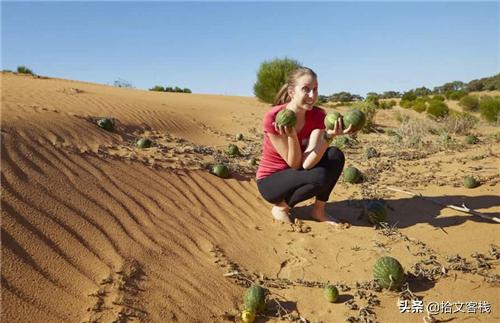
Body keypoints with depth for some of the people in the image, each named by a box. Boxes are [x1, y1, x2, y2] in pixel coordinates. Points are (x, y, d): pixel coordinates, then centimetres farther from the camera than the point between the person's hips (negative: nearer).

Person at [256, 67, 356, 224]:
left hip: (298, 176, 5)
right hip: (270, 181, -5)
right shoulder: (273, 117, -24)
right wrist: (291, 136, -38)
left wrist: (329, 135, -38)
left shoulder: (318, 115, -12)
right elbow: (294, 164, -22)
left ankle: (319, 210, -2)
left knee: (335, 155, -19)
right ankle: (281, 207, -4)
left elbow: (307, 163, -25)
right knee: (320, 176, -30)